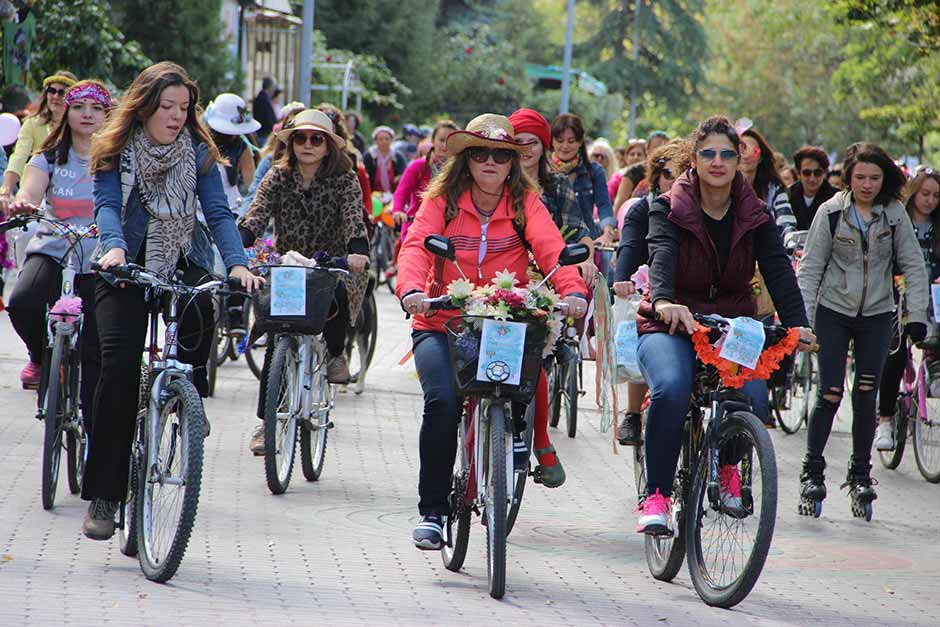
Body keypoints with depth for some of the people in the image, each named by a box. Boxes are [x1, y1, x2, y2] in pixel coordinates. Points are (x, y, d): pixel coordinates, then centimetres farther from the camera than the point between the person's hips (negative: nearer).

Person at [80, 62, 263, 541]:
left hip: (182, 263, 2)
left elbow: (218, 212, -4)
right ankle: (103, 495, -12)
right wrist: (113, 246, -32)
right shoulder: (116, 151, 0)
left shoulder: (198, 153, 4)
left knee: (201, 316, -26)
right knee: (119, 367, -16)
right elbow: (106, 205, -11)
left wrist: (237, 263, -20)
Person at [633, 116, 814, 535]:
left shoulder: (754, 216, 3)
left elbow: (778, 269, -10)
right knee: (671, 389, -33)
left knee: (753, 396, -26)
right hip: (671, 324, -2)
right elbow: (662, 254, -25)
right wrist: (664, 302, -47)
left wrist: (797, 323, -27)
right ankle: (657, 494, -20)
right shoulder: (670, 208, -6)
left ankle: (728, 462, 8)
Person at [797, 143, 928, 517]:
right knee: (830, 394, -8)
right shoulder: (831, 212, -8)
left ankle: (860, 472, 11)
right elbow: (810, 268, -5)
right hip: (833, 312, -1)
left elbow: (913, 265, 1)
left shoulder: (894, 213, -4)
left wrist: (916, 315, -7)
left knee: (866, 394, -3)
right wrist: (802, 319, -10)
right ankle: (812, 469, 6)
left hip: (877, 314, 1)